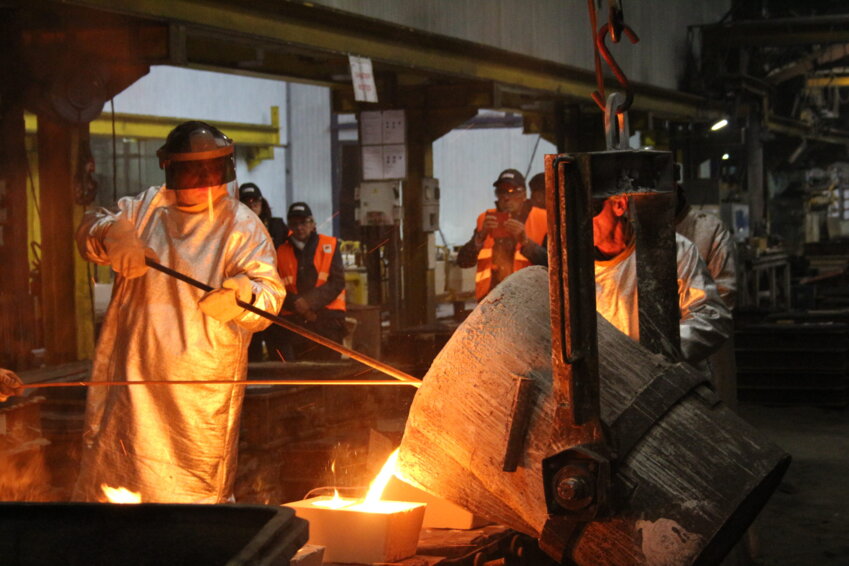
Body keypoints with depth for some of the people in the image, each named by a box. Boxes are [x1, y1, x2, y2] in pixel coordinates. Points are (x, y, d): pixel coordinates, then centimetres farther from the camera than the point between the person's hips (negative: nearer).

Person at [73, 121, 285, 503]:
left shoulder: (241, 225, -3)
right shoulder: (147, 207, 10)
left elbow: (270, 290, -14)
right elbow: (89, 229, 12)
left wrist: (242, 296, -38)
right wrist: (113, 239, -12)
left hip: (202, 381, -3)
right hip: (134, 371, 4)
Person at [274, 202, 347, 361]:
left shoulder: (330, 246, 7)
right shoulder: (281, 252, 11)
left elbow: (337, 283, -1)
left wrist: (310, 301, -12)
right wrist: (297, 304, -13)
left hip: (327, 318, -1)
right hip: (293, 321, 1)